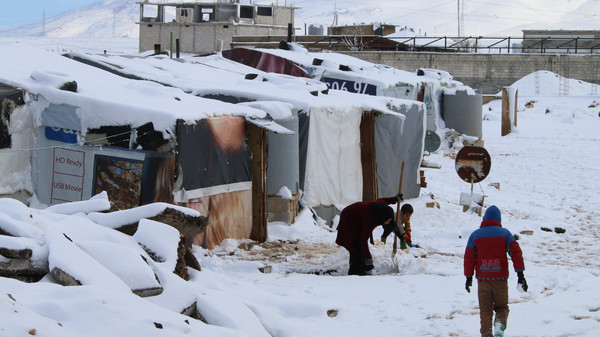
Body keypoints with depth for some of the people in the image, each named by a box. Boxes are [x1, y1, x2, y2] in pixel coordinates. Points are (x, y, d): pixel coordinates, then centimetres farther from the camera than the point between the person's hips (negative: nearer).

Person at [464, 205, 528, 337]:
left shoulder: (475, 235, 3)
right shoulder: (505, 233, 2)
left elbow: (469, 257, 4)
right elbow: (516, 252, -5)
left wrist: (469, 277, 13)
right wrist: (520, 275, -5)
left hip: (483, 279, 0)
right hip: (500, 278, 0)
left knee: (485, 310, 8)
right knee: (502, 307, 13)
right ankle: (500, 324, -16)